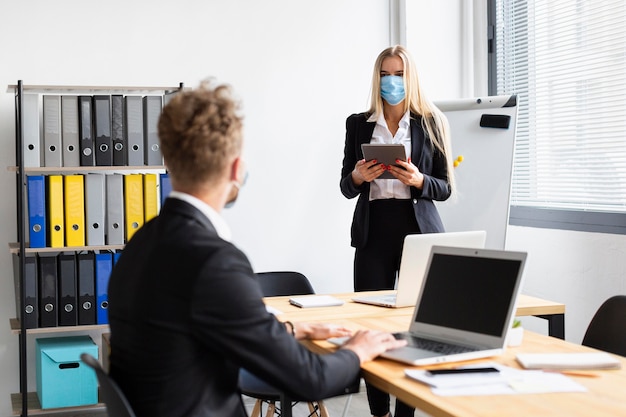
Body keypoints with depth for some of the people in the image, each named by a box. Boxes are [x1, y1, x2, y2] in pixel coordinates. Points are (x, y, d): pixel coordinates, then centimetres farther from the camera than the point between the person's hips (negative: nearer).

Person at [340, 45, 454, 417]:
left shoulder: (431, 123, 4)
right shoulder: (358, 124, 9)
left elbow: (445, 188, 4)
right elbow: (346, 188, 11)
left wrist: (418, 180, -16)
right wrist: (358, 176, -11)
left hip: (419, 231, -1)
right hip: (374, 232, 1)